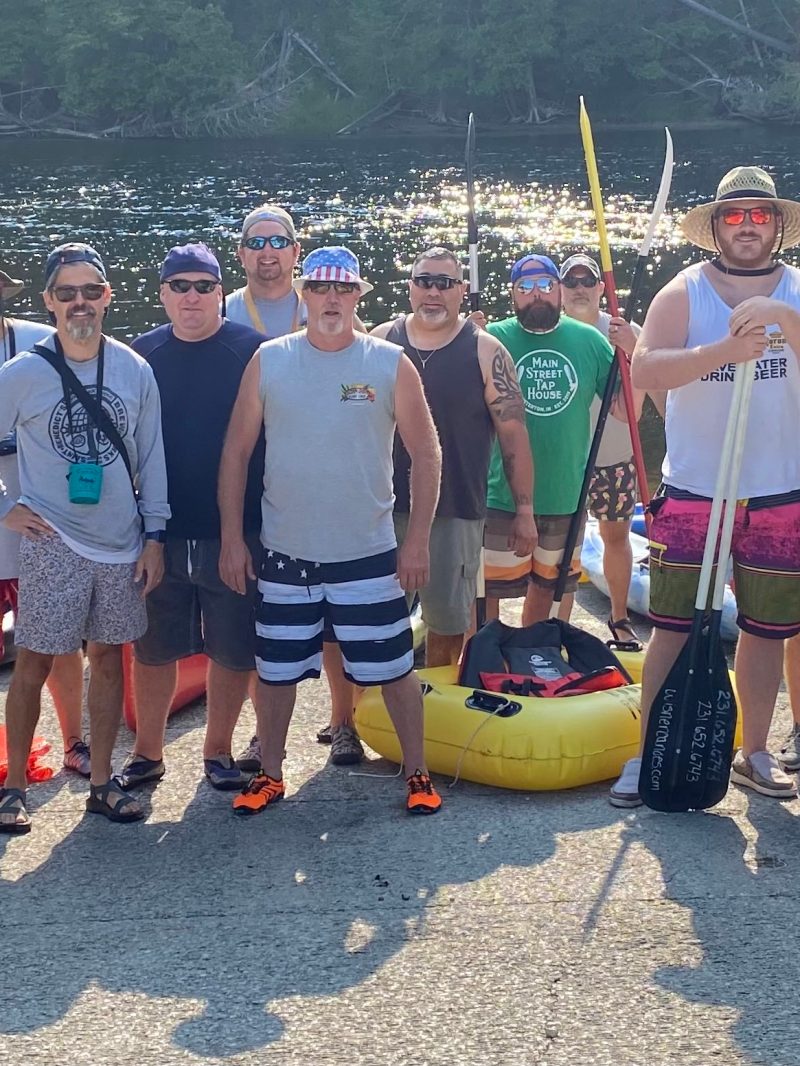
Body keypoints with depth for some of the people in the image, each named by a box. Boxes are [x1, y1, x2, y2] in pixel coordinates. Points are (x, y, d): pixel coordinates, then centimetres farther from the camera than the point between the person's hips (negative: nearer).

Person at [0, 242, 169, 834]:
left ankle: (102, 783, 21)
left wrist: (154, 536, 4)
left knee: (108, 657, 10)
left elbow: (152, 457, 6)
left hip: (121, 546, 3)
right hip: (52, 546, -3)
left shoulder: (135, 370, 1)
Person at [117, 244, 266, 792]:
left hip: (235, 531, -2)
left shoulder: (252, 351, -3)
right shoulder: (142, 353, 6)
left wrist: (270, 517, -3)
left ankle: (219, 751, 22)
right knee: (153, 647, 10)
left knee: (234, 648, 6)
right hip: (160, 531, 2)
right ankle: (148, 752, 24)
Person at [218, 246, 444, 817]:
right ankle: (270, 774, 27)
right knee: (276, 670, 10)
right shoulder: (269, 360, 0)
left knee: (394, 668, 4)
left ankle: (418, 773, 21)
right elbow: (237, 452, 3)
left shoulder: (390, 363, -3)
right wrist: (232, 538, -1)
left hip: (369, 554, -1)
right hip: (284, 554, 1)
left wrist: (418, 540, -4)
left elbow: (426, 454, 1)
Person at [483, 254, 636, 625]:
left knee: (545, 586, 20)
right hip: (502, 497, -3)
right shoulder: (493, 338, -7)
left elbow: (625, 410, 2)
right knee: (487, 589, 2)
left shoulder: (589, 340, 1)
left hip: (566, 497, 3)